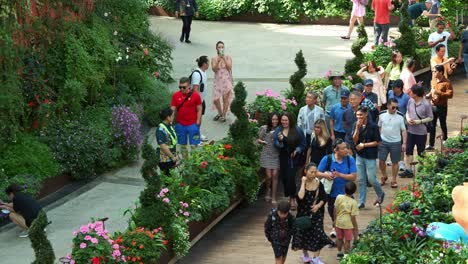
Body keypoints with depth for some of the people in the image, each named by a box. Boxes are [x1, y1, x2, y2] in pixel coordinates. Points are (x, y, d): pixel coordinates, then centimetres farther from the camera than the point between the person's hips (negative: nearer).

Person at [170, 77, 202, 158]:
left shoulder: (195, 95, -8)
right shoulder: (176, 95, -1)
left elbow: (199, 110, -2)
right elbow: (173, 110, 2)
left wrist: (197, 123, -6)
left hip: (192, 124, -3)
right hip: (180, 125, 3)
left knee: (194, 145, 1)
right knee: (183, 145, 14)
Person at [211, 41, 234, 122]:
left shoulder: (228, 57, 0)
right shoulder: (214, 58, 1)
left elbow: (229, 67, -11)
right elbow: (214, 69, -10)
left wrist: (224, 59, -18)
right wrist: (218, 60, -20)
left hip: (227, 80, -1)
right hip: (217, 80, 1)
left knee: (225, 98, 0)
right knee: (215, 99, 0)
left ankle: (223, 115, 15)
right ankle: (220, 113, 26)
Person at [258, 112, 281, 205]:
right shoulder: (264, 128, -1)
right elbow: (259, 139, 10)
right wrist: (261, 141, -12)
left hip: (276, 155, 1)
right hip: (267, 154, -1)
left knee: (275, 176, -3)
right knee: (269, 176, -4)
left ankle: (273, 198, 6)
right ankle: (268, 191, 28)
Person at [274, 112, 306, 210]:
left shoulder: (297, 130, -4)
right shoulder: (278, 130, 2)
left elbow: (303, 144, 4)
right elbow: (275, 144, 0)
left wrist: (297, 151, -11)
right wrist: (279, 140, -21)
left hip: (294, 157, -3)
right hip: (283, 157, 3)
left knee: (291, 178, -11)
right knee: (284, 177, 5)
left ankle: (292, 199, 1)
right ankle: (288, 197, 22)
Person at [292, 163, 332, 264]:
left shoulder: (319, 184, -6)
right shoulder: (301, 183, -13)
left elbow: (324, 198, 3)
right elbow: (300, 197, -30)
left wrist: (318, 205, -15)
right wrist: (303, 183, -25)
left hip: (316, 213, 1)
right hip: (303, 213, -1)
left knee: (318, 234, -6)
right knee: (304, 234, 11)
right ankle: (305, 254, 37)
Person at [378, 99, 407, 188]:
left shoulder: (400, 116, -8)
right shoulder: (382, 114, -4)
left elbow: (403, 130, -2)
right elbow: (379, 127, 8)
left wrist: (404, 143, -7)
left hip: (396, 142, -1)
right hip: (383, 141, 1)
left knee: (395, 162, 7)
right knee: (381, 161, 4)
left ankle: (394, 180, 20)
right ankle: (384, 176, 29)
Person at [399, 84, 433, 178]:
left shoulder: (426, 104, -17)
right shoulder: (410, 101, -1)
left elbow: (430, 118, -10)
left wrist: (419, 121, -20)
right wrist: (408, 119, -8)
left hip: (421, 132, -5)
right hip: (411, 130, 5)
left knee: (421, 153, 9)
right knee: (408, 151, 8)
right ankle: (408, 170, 16)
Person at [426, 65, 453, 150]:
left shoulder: (446, 83, -13)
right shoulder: (434, 81, 7)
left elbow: (450, 94, -21)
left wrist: (438, 93, -27)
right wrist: (430, 95, 2)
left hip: (442, 107, -6)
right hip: (433, 106, 6)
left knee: (443, 125, 9)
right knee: (432, 126, 6)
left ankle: (444, 142, 28)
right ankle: (431, 145, 10)